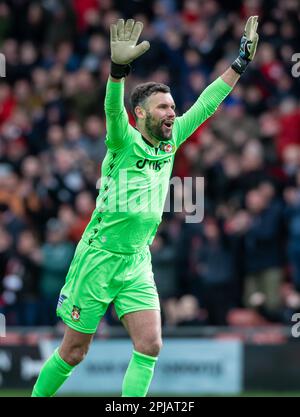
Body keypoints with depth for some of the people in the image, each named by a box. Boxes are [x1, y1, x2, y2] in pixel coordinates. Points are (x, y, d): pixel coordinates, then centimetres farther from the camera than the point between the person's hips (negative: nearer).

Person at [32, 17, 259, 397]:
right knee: (73, 353, 3)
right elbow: (113, 109, -32)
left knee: (150, 346, -10)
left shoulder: (172, 141, 5)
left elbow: (205, 105, 10)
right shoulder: (125, 142, -12)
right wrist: (119, 68, -51)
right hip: (98, 259, -5)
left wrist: (240, 64, 5)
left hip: (137, 264, 5)